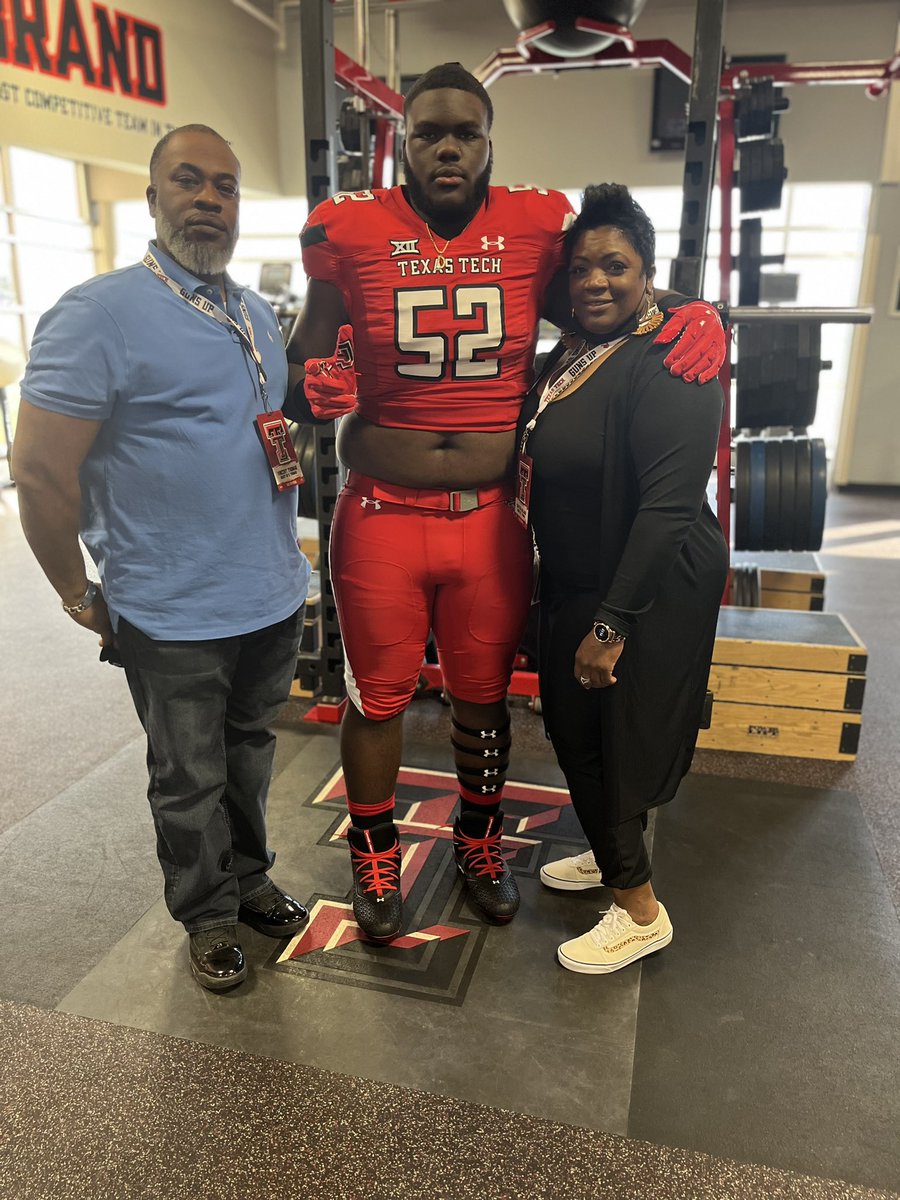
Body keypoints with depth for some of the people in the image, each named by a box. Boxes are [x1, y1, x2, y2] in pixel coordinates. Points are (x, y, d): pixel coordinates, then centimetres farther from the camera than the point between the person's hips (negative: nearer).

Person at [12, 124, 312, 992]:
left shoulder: (260, 317, 10)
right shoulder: (97, 315, -13)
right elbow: (41, 473, -14)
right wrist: (80, 597, -9)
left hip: (273, 599, 6)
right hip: (172, 618, -6)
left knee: (248, 754, 22)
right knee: (189, 782, 12)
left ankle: (248, 875, 44)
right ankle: (208, 914, 34)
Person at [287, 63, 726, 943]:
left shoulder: (536, 226, 0)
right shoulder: (352, 230, -2)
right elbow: (305, 350, 10)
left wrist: (698, 316, -4)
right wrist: (314, 385, -13)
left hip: (493, 520, 1)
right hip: (380, 517, -1)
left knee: (483, 697, 16)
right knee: (377, 697, 12)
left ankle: (479, 843, 43)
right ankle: (374, 860, 37)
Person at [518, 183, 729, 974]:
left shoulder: (671, 364, -19)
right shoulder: (569, 357, 8)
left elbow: (668, 502, -25)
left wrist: (611, 623, -25)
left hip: (646, 590, -8)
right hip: (575, 582, 9)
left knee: (612, 738, 2)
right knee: (572, 725, 18)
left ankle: (641, 912, 23)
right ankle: (610, 854, 43)